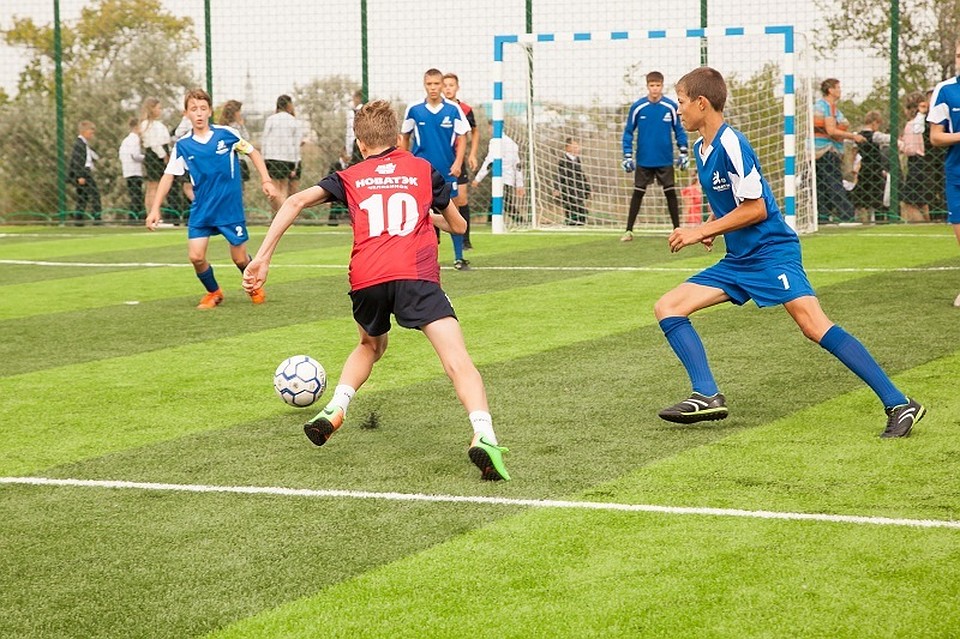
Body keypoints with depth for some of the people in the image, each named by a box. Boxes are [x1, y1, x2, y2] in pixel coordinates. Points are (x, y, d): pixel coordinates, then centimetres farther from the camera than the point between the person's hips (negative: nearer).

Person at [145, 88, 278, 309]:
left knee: (239, 258, 3)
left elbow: (252, 152, 7)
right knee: (196, 256, -10)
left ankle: (254, 287, 36)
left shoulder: (226, 134, -6)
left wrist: (266, 181, -1)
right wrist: (155, 208, -2)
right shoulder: (182, 146, -2)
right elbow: (168, 176, 3)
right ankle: (213, 293, 18)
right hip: (201, 210, 1)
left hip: (231, 207, -1)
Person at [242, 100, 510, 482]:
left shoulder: (351, 177, 23)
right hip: (416, 274, -2)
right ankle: (483, 436, -35)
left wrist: (262, 259, 9)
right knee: (458, 361, -13)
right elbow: (457, 226, 32)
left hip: (366, 279, 2)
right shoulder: (423, 170, 23)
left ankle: (335, 409, 16)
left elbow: (296, 202, 11)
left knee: (370, 346, 34)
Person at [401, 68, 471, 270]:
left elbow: (462, 138, 1)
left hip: (446, 170, 0)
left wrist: (457, 163, -10)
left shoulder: (453, 109, -2)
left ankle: (459, 258, 5)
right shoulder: (414, 109, 0)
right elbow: (405, 138, 11)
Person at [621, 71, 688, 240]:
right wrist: (627, 155, -3)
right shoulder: (637, 107, -5)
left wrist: (683, 153, -1)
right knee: (638, 193, 2)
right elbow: (628, 132, 2)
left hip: (665, 160, 0)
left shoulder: (671, 107, -5)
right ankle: (629, 230, 8)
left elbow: (679, 130, 5)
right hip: (643, 160, 0)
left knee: (670, 193, 3)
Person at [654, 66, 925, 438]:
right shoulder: (701, 149, 11)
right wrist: (710, 226, 7)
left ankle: (899, 405, -22)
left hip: (772, 253, -10)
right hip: (737, 261, 10)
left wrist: (701, 232, -14)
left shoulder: (731, 146, -17)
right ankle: (707, 396, -6)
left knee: (814, 326, -23)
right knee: (667, 308, 1)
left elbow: (755, 208, -18)